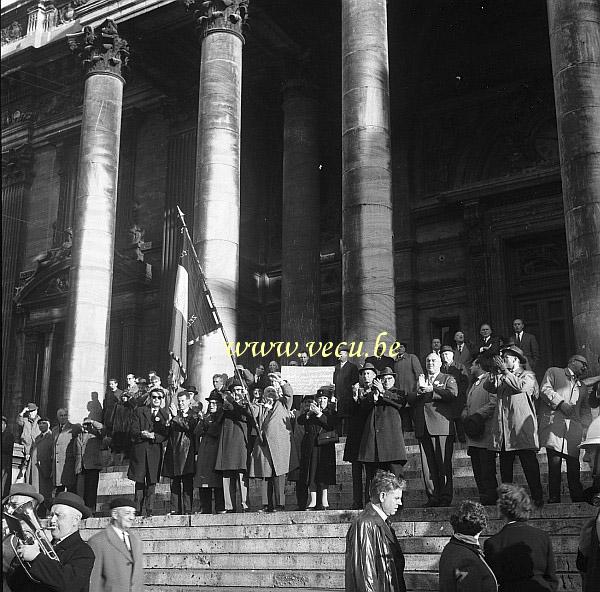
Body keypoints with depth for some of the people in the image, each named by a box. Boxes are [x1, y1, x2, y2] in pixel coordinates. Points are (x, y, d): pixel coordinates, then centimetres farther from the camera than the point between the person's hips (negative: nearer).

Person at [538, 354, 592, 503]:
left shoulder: (582, 388, 32)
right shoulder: (553, 372, 17)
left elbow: (586, 412, 27)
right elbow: (545, 390, 0)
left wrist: (586, 431, 11)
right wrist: (560, 402, -11)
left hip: (574, 431, 5)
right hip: (554, 426, -5)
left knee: (574, 467, -3)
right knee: (554, 465, -10)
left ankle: (579, 502, 0)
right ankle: (554, 501, -8)